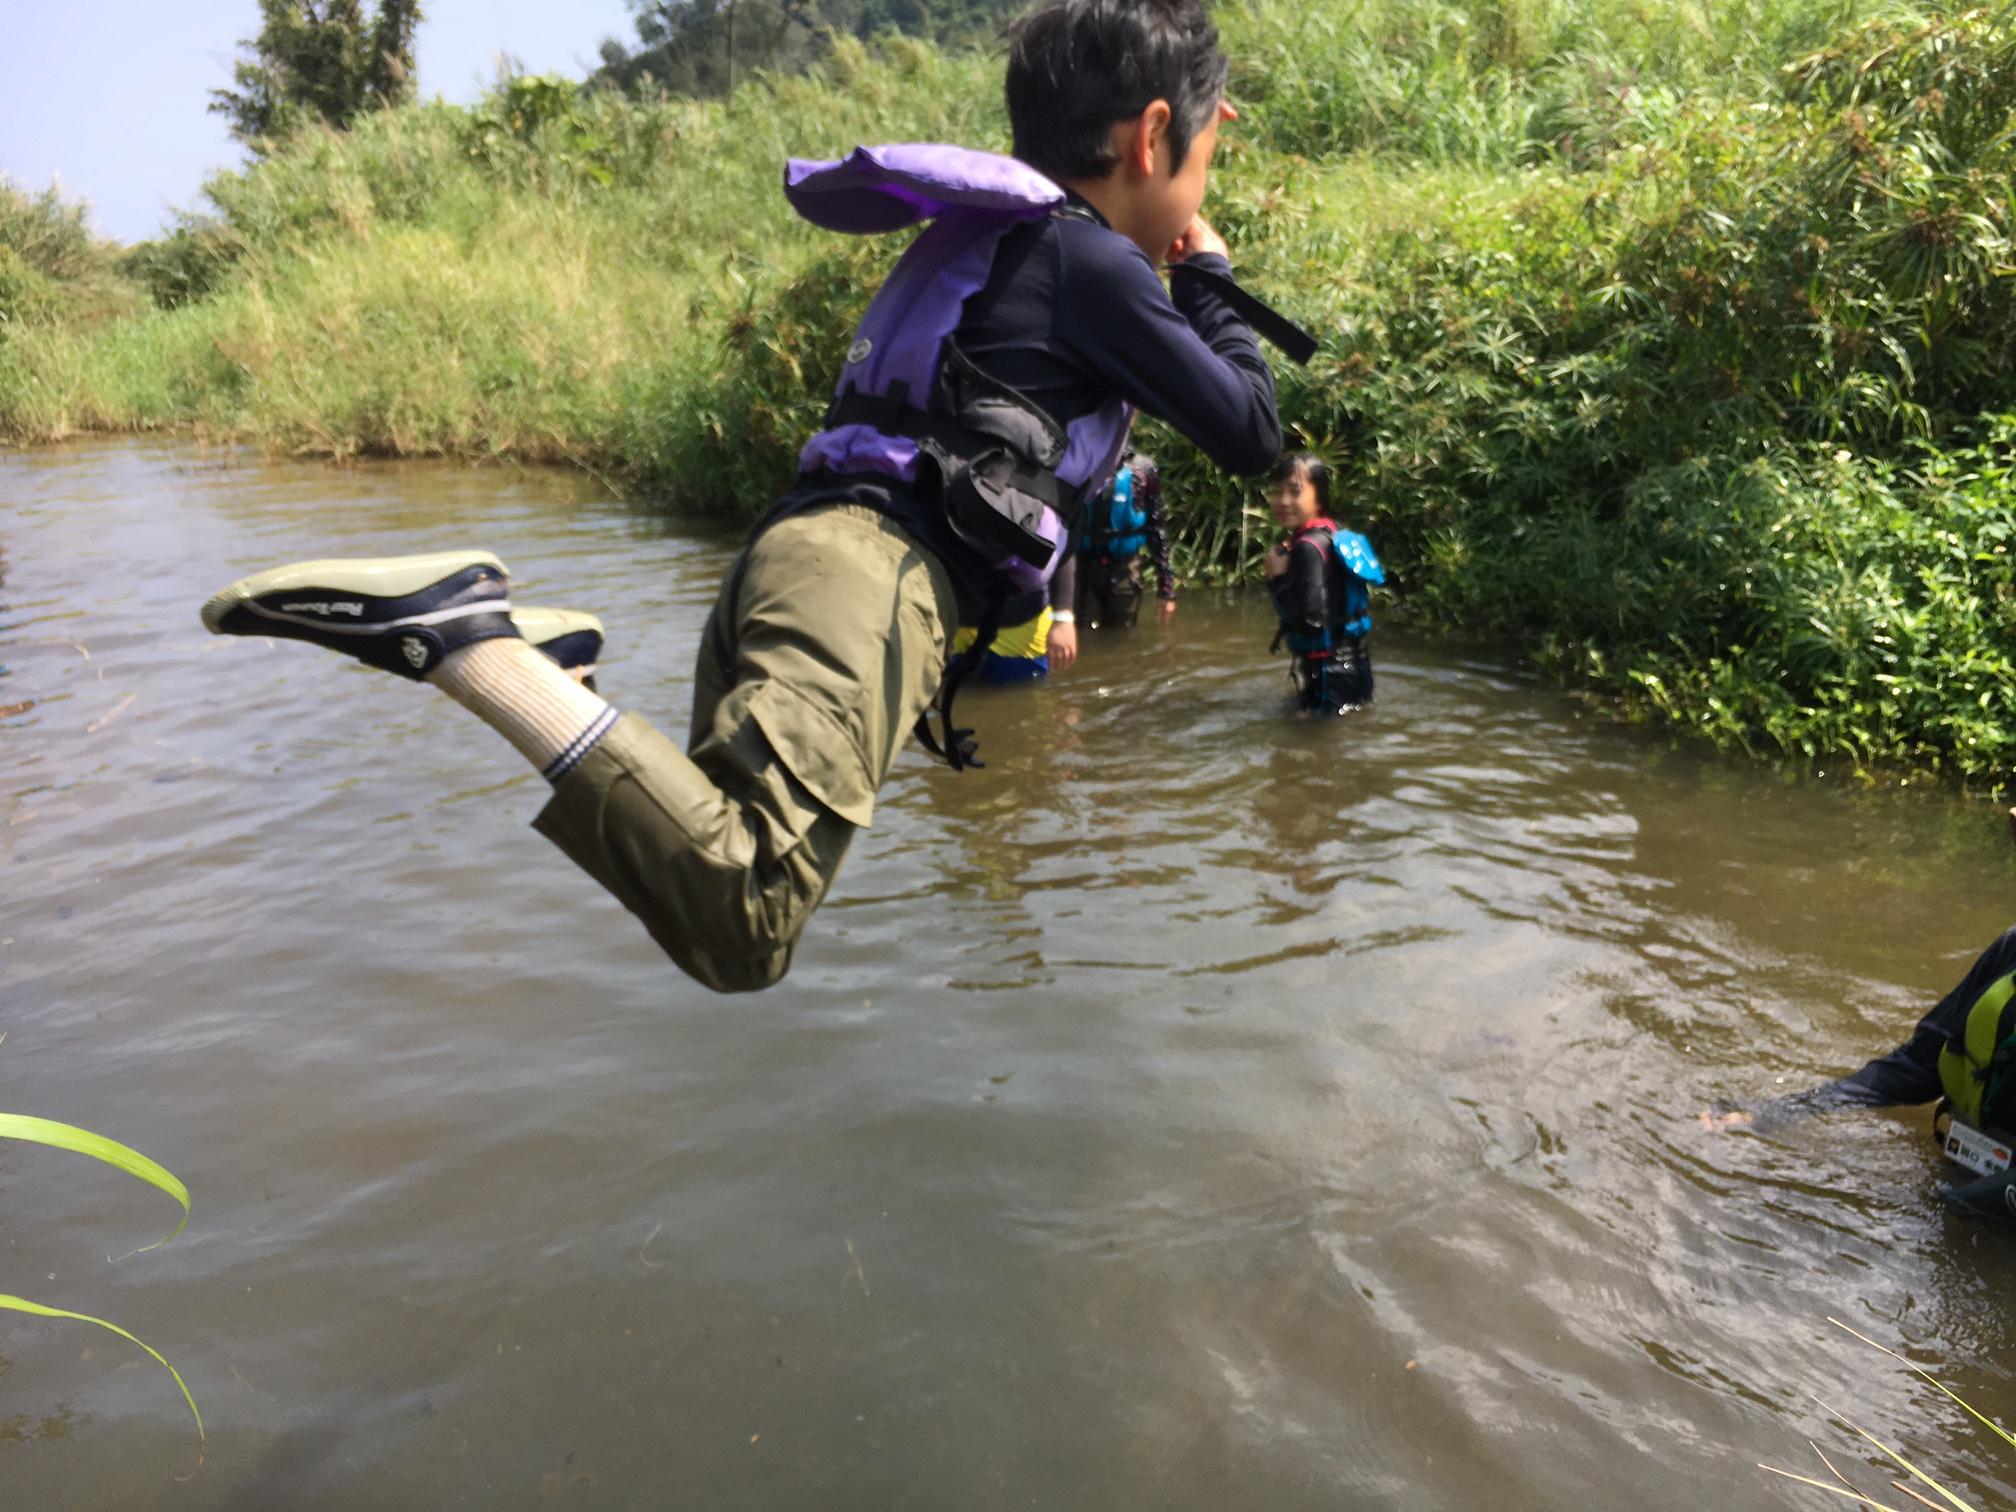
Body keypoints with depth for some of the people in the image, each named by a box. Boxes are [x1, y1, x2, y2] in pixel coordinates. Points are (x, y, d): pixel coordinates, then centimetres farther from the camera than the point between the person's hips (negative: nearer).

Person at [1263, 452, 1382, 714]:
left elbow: (1310, 618, -29)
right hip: (1350, 663, 10)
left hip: (1327, 672, -10)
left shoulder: (1308, 547, -22)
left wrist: (1278, 579, -18)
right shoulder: (1335, 534, 7)